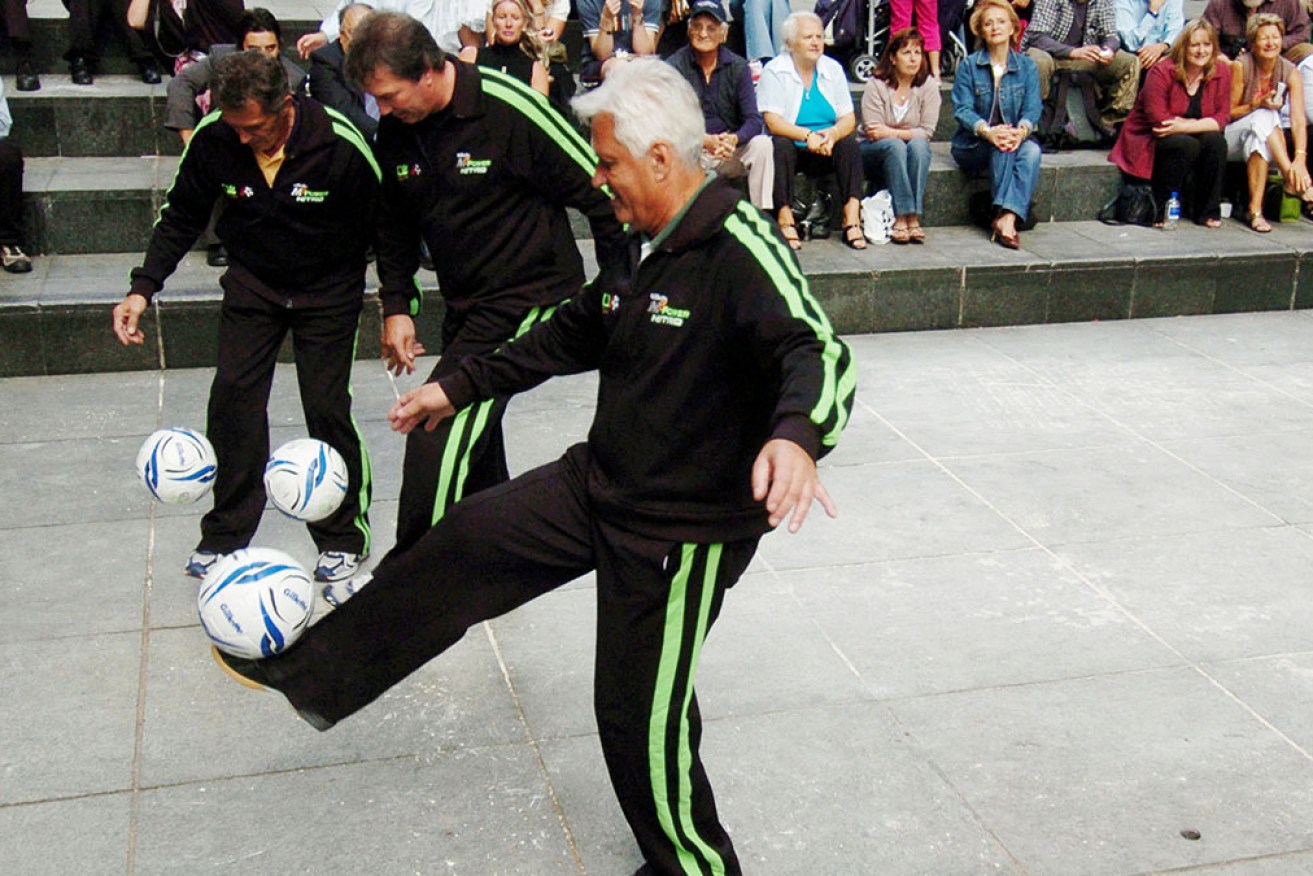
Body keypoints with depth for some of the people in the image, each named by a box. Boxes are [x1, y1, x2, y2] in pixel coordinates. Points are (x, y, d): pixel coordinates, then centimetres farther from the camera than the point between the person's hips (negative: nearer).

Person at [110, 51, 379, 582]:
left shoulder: (341, 147, -27)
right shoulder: (213, 140, -17)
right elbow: (181, 218, -1)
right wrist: (143, 288, -10)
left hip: (329, 290, -3)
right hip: (252, 282, 3)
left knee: (327, 408, -8)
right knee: (232, 400, -4)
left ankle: (343, 537, 10)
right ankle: (225, 535, 10)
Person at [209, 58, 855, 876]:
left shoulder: (741, 250, -24)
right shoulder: (645, 242, 5)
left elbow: (819, 353, -37)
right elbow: (573, 334, 19)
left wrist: (796, 435, -60)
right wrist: (459, 387, 22)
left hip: (684, 529, -8)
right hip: (600, 482, 9)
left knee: (642, 715, 3)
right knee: (465, 542, 11)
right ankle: (307, 674, 28)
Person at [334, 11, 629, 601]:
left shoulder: (509, 108, -20)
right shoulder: (395, 130, 0)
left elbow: (601, 192, -14)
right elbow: (396, 224, 16)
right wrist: (396, 304, 8)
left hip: (530, 298, -7)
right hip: (464, 307, 8)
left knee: (440, 434, -14)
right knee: (473, 446, 14)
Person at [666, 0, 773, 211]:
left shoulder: (738, 67, 2)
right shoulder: (674, 66, -5)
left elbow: (753, 120, -5)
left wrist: (733, 139, -29)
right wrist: (705, 140, -30)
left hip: (730, 152, 2)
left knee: (762, 144, -24)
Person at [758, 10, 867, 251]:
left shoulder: (833, 69, 7)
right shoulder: (774, 71, -5)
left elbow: (849, 119, 1)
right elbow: (772, 121, -16)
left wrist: (833, 134, -23)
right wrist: (807, 136, -30)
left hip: (826, 151, 3)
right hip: (793, 148, -3)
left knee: (850, 144, -24)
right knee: (781, 146, -34)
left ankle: (852, 220, -32)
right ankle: (786, 222, -37)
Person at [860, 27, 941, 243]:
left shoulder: (928, 85, -3)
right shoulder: (876, 85, -9)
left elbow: (926, 131, -12)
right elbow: (872, 132, -14)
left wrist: (891, 132, -22)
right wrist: (900, 136, -23)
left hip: (914, 151, 2)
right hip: (875, 153, -2)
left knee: (918, 145, -32)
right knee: (895, 146, -34)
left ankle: (914, 219, -36)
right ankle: (901, 218, -39)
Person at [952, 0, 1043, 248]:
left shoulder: (1026, 66, 8)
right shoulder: (968, 66, 1)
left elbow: (1032, 109, -3)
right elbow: (962, 109, -10)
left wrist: (1021, 130, -28)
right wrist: (988, 131, -30)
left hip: (1016, 138, 2)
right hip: (971, 146, -2)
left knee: (1032, 151, -31)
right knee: (1002, 146, -34)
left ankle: (1007, 218, -42)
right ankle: (1005, 218, -39)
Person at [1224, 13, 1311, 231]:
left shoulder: (1290, 72, -9)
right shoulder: (1241, 66, -15)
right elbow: (1229, 113, -7)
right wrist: (1257, 104, -26)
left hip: (1266, 137, 3)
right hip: (1231, 138, -3)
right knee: (1263, 117, -33)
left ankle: (1255, 209, -37)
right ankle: (1291, 179, -40)